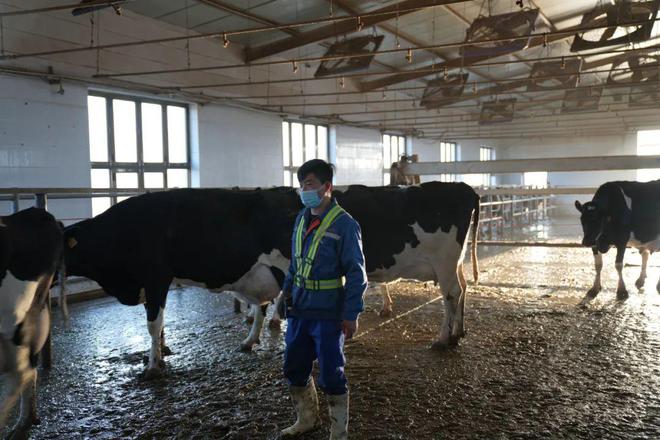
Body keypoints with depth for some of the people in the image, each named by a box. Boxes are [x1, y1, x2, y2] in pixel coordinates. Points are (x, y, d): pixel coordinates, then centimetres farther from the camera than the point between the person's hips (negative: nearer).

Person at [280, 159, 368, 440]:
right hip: (299, 310, 7)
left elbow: (356, 273, -14)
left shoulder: (344, 224, -15)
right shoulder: (302, 219, 6)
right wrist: (287, 290, 14)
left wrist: (351, 314, -16)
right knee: (294, 368, 17)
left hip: (328, 314, -7)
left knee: (331, 375, 3)